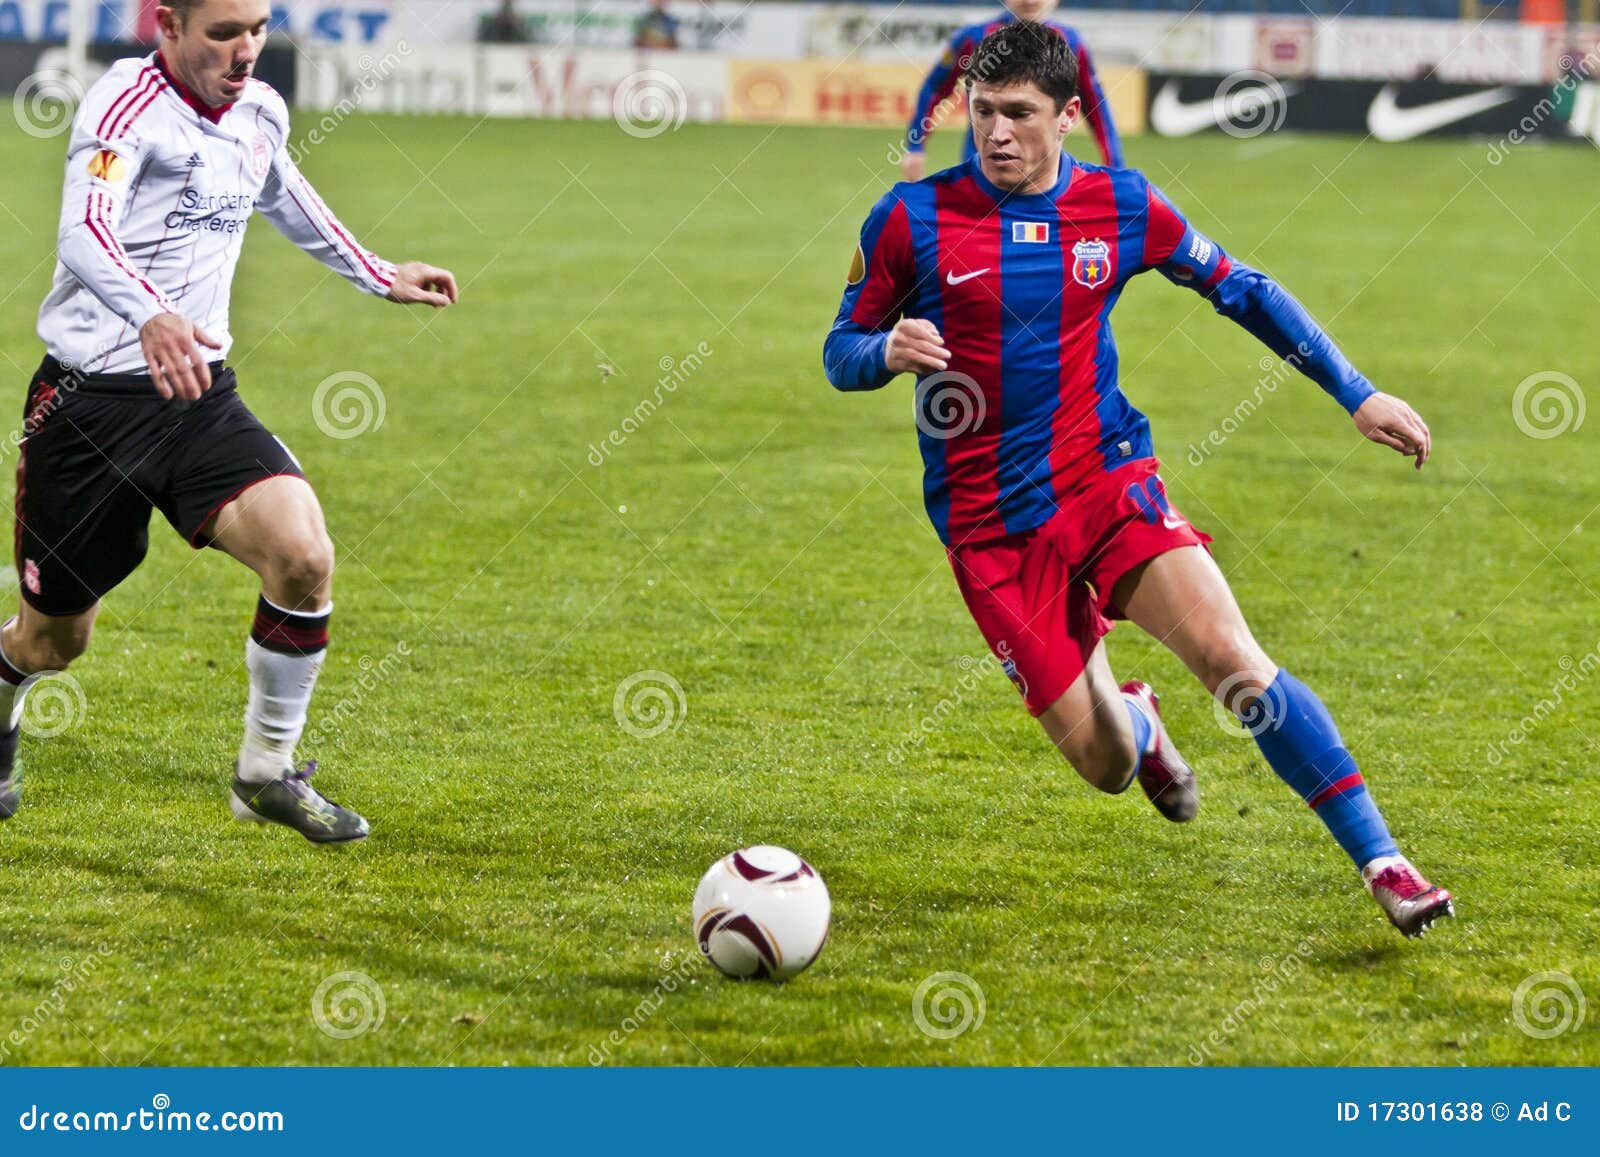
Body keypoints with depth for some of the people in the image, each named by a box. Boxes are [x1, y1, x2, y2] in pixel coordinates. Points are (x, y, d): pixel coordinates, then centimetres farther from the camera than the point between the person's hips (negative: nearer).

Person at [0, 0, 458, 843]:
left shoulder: (260, 113, 5)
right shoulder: (127, 104, -17)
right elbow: (83, 232, -35)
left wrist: (380, 277, 34)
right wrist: (151, 316, -53)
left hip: (198, 395, 5)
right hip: (89, 399, -5)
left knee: (303, 555, -21)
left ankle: (267, 772, -3)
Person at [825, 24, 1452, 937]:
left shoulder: (1122, 206, 0)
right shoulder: (914, 219, -5)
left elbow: (1241, 291, 13)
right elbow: (842, 351, 4)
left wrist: (1357, 395, 11)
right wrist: (888, 353, -20)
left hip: (1108, 482, 1)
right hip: (989, 525, -1)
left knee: (1231, 656, -24)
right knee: (1104, 764, -4)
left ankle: (1382, 862, -18)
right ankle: (1135, 721, 36)